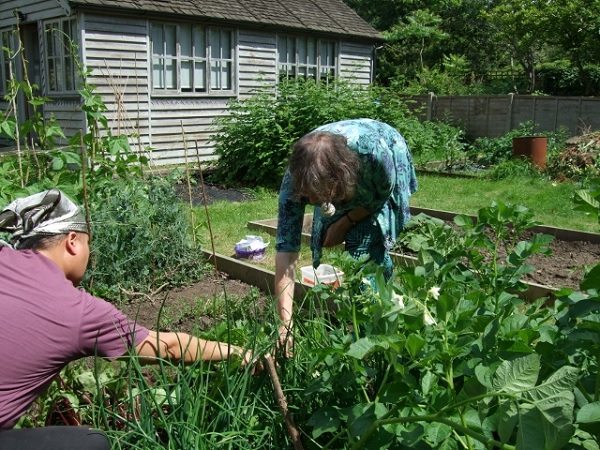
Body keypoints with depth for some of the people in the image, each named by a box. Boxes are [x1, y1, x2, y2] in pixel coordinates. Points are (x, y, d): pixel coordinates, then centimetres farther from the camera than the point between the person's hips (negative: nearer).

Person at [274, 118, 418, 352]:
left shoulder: (374, 152, -44)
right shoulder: (295, 179, -36)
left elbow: (381, 197, -20)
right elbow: (286, 250, -35)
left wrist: (344, 223, -12)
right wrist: (285, 323, -40)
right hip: (345, 185, 3)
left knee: (365, 248, -16)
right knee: (323, 242, -7)